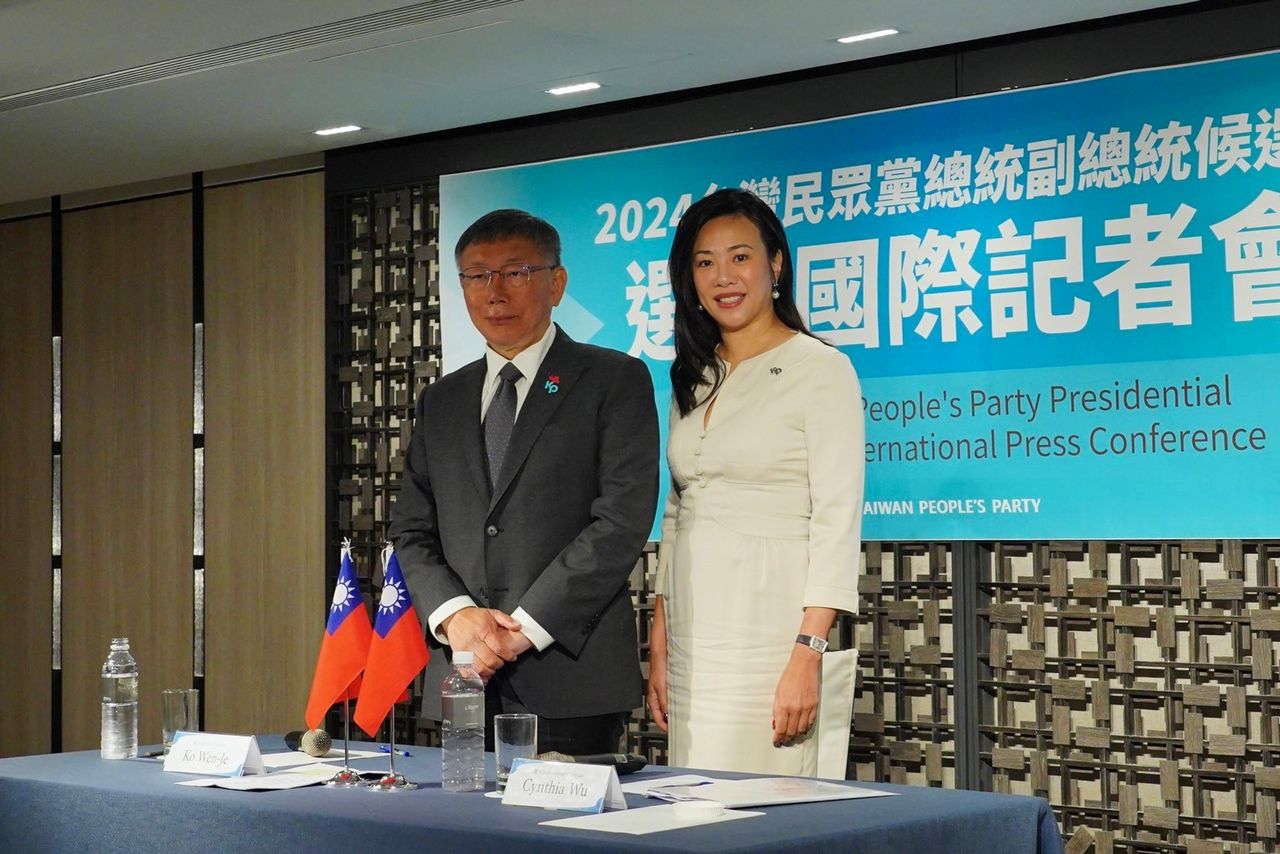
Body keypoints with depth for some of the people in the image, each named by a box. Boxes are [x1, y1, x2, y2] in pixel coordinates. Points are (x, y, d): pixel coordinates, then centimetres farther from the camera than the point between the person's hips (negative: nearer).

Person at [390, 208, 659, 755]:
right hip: (462, 681, 4)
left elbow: (623, 520, -8)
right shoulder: (441, 401, 19)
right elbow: (411, 533, 13)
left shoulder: (615, 380, 2)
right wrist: (453, 614, -7)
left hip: (571, 677, -4)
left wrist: (524, 627, -13)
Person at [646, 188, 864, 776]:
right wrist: (659, 645, 12)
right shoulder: (693, 380, 16)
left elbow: (837, 521, -10)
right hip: (695, 634, 6)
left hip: (779, 628, -6)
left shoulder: (821, 369, -4)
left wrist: (807, 656, -18)